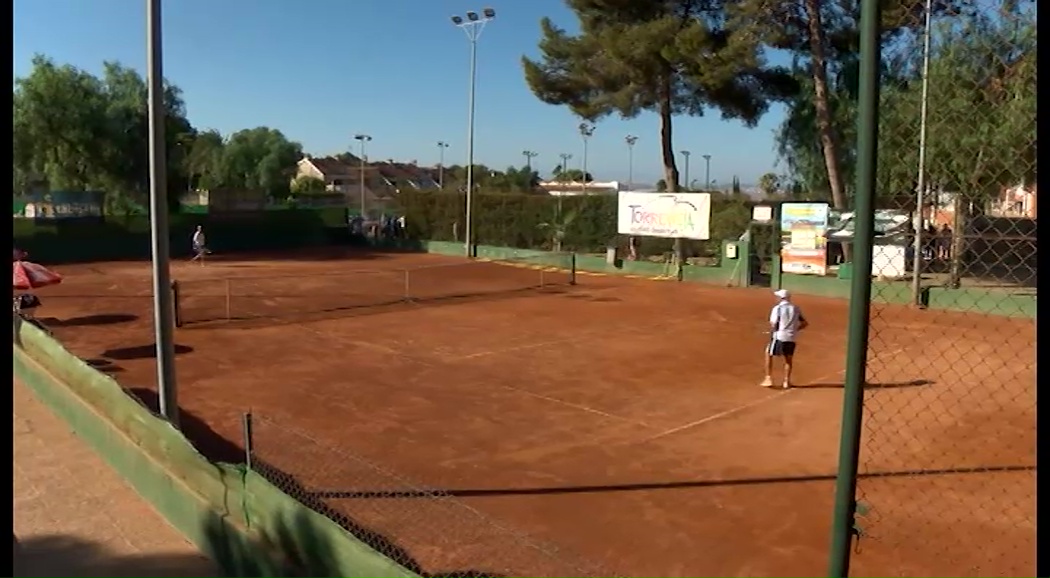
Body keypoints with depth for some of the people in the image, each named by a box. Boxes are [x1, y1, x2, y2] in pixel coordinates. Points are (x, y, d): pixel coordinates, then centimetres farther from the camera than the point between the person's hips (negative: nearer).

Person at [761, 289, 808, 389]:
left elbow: (773, 325, -12)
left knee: (768, 354, 14)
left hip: (779, 336, -4)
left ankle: (768, 379, 8)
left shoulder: (777, 308, -8)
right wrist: (795, 329, 17)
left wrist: (771, 336, 3)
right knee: (788, 359, 19)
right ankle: (786, 381, 21)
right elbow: (805, 323, 10)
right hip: (791, 338, 4)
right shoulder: (796, 308, 7)